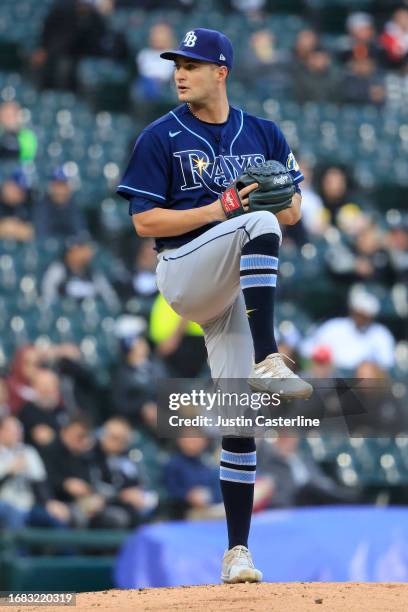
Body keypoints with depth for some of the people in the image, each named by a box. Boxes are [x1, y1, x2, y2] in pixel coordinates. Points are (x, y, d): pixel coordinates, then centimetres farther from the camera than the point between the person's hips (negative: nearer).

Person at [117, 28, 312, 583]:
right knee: (258, 224, -32)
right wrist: (221, 209, -17)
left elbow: (292, 212, 12)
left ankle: (237, 552, 5)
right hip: (184, 273, -4)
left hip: (240, 288, 4)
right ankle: (268, 361, -40)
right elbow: (144, 221, -7)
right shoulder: (161, 138, 0)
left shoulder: (264, 136, 10)